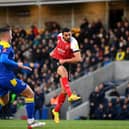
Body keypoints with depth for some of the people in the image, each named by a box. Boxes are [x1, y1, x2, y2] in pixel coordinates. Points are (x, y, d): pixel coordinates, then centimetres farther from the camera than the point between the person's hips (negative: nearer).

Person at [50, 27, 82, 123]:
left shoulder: (73, 43, -24)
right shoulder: (59, 36, -10)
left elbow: (78, 58, -32)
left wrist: (64, 60, -30)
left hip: (65, 62, -1)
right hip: (56, 59, 1)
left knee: (64, 90, -2)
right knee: (63, 72, -36)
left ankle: (56, 111, 17)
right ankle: (70, 95, -52)